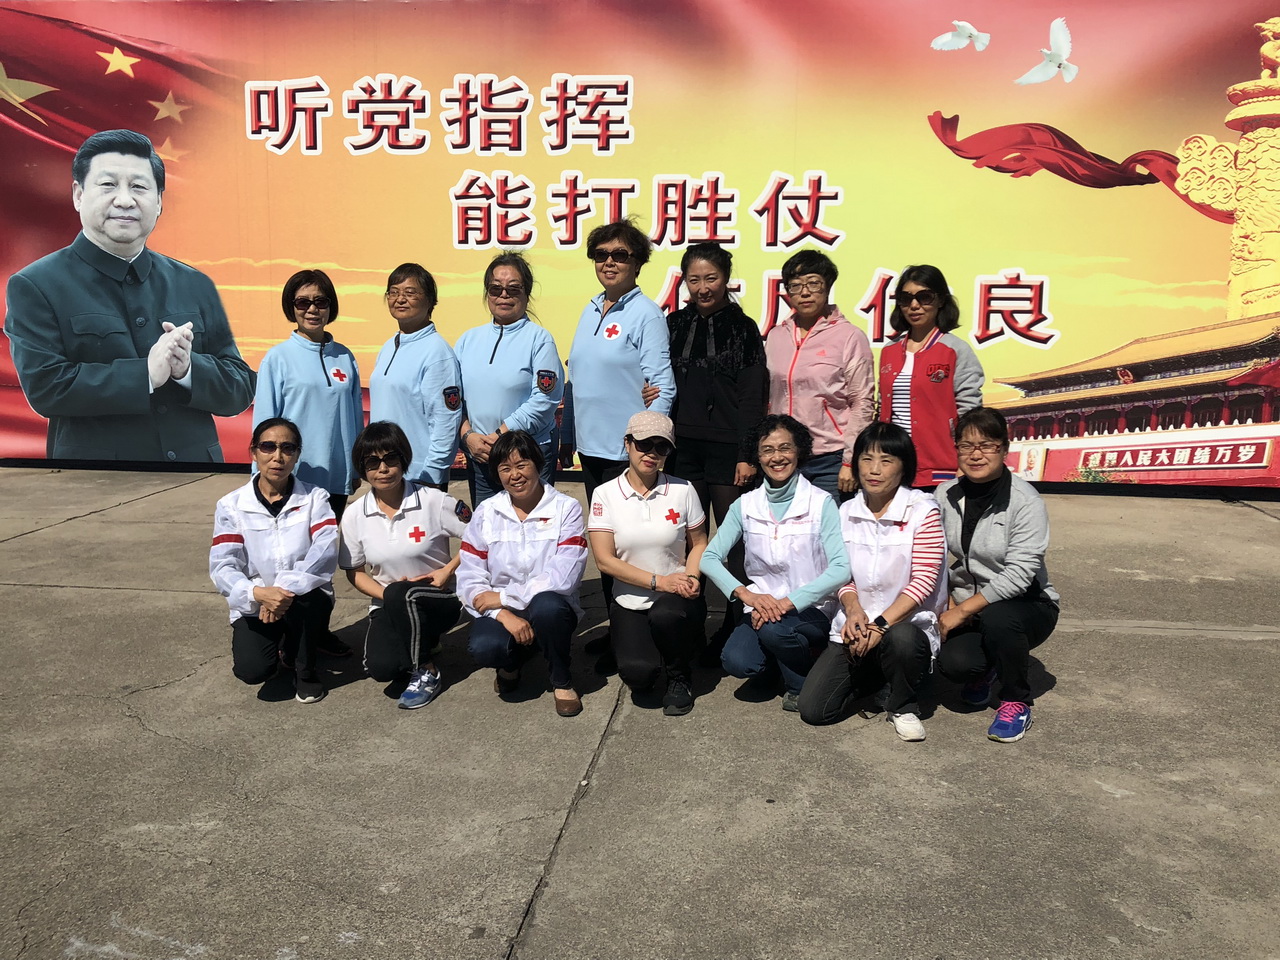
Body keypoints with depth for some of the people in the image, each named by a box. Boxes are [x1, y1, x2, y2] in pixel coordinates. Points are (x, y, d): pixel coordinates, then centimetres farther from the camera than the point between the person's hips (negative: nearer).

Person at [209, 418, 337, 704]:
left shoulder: (314, 498, -3)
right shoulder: (231, 505, -2)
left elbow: (325, 549, -19)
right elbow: (222, 566, -12)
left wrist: (287, 589, -33)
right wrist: (258, 593, -33)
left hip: (305, 601, 0)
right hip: (254, 606, 0)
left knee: (298, 597, -35)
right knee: (252, 669, -25)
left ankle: (306, 669, -5)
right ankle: (280, 652, 14)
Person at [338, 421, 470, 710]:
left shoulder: (433, 501, -12)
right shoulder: (354, 515, -3)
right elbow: (354, 571, 6)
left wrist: (448, 570, -14)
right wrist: (385, 593, -12)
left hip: (440, 600, -2)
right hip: (388, 606, 3)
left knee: (401, 594, -37)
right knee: (380, 668, -25)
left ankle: (426, 674, -13)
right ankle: (421, 645, 12)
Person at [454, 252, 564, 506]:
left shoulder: (539, 339, -3)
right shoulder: (468, 340, 12)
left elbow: (544, 400, -12)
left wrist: (500, 435, -14)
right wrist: (468, 435, -6)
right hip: (477, 456, 5)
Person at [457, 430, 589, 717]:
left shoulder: (566, 509, -4)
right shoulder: (486, 513, 4)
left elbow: (562, 578, -17)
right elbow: (469, 579, -4)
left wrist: (503, 597, -15)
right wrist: (505, 616, -20)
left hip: (550, 608, -1)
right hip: (500, 611, 1)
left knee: (546, 605, -36)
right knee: (484, 647, -32)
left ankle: (562, 681, -7)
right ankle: (511, 663, 8)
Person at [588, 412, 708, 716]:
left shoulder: (682, 490, -1)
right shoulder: (605, 494, -4)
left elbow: (698, 543, 8)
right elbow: (605, 560, -8)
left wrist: (691, 577, -13)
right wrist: (658, 581, -16)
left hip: (677, 599, 0)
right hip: (630, 603, 0)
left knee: (665, 614, -36)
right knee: (638, 673, -25)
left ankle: (679, 679, -3)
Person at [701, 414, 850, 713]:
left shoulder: (821, 503, -8)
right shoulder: (746, 505, 2)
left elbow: (841, 568, -18)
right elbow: (709, 557, -4)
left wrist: (788, 602, -26)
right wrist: (745, 593, -20)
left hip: (811, 610, -2)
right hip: (762, 607, 3)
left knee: (774, 628, -34)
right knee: (736, 662, -25)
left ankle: (802, 686, -2)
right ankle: (775, 664, 11)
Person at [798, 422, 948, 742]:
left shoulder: (922, 511, -9)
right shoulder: (846, 512, 6)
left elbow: (924, 581, -14)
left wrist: (881, 624, -22)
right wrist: (853, 610, -14)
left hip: (907, 622, -4)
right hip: (855, 626, 4)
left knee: (902, 640, -41)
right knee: (812, 708, -11)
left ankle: (903, 706, -6)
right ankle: (874, 676, 21)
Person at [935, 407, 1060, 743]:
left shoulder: (1025, 501, -16)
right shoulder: (946, 495, -1)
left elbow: (1019, 574, -23)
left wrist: (964, 609, -23)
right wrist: (947, 605, -13)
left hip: (1028, 606, -3)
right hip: (964, 609, 3)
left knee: (997, 618, -38)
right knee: (952, 662, -26)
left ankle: (1016, 702, -9)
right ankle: (983, 671, 16)